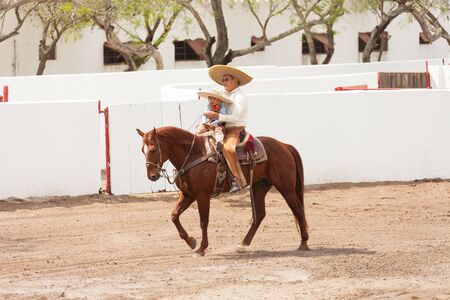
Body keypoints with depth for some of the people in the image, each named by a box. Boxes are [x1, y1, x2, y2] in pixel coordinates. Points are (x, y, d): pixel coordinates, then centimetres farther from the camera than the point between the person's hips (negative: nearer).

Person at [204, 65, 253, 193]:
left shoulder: (240, 98, -7)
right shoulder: (227, 96, 20)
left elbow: (235, 117, -18)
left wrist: (216, 116, -24)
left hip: (236, 130, -10)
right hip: (225, 130, 10)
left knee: (228, 148, -37)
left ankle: (239, 180, -37)